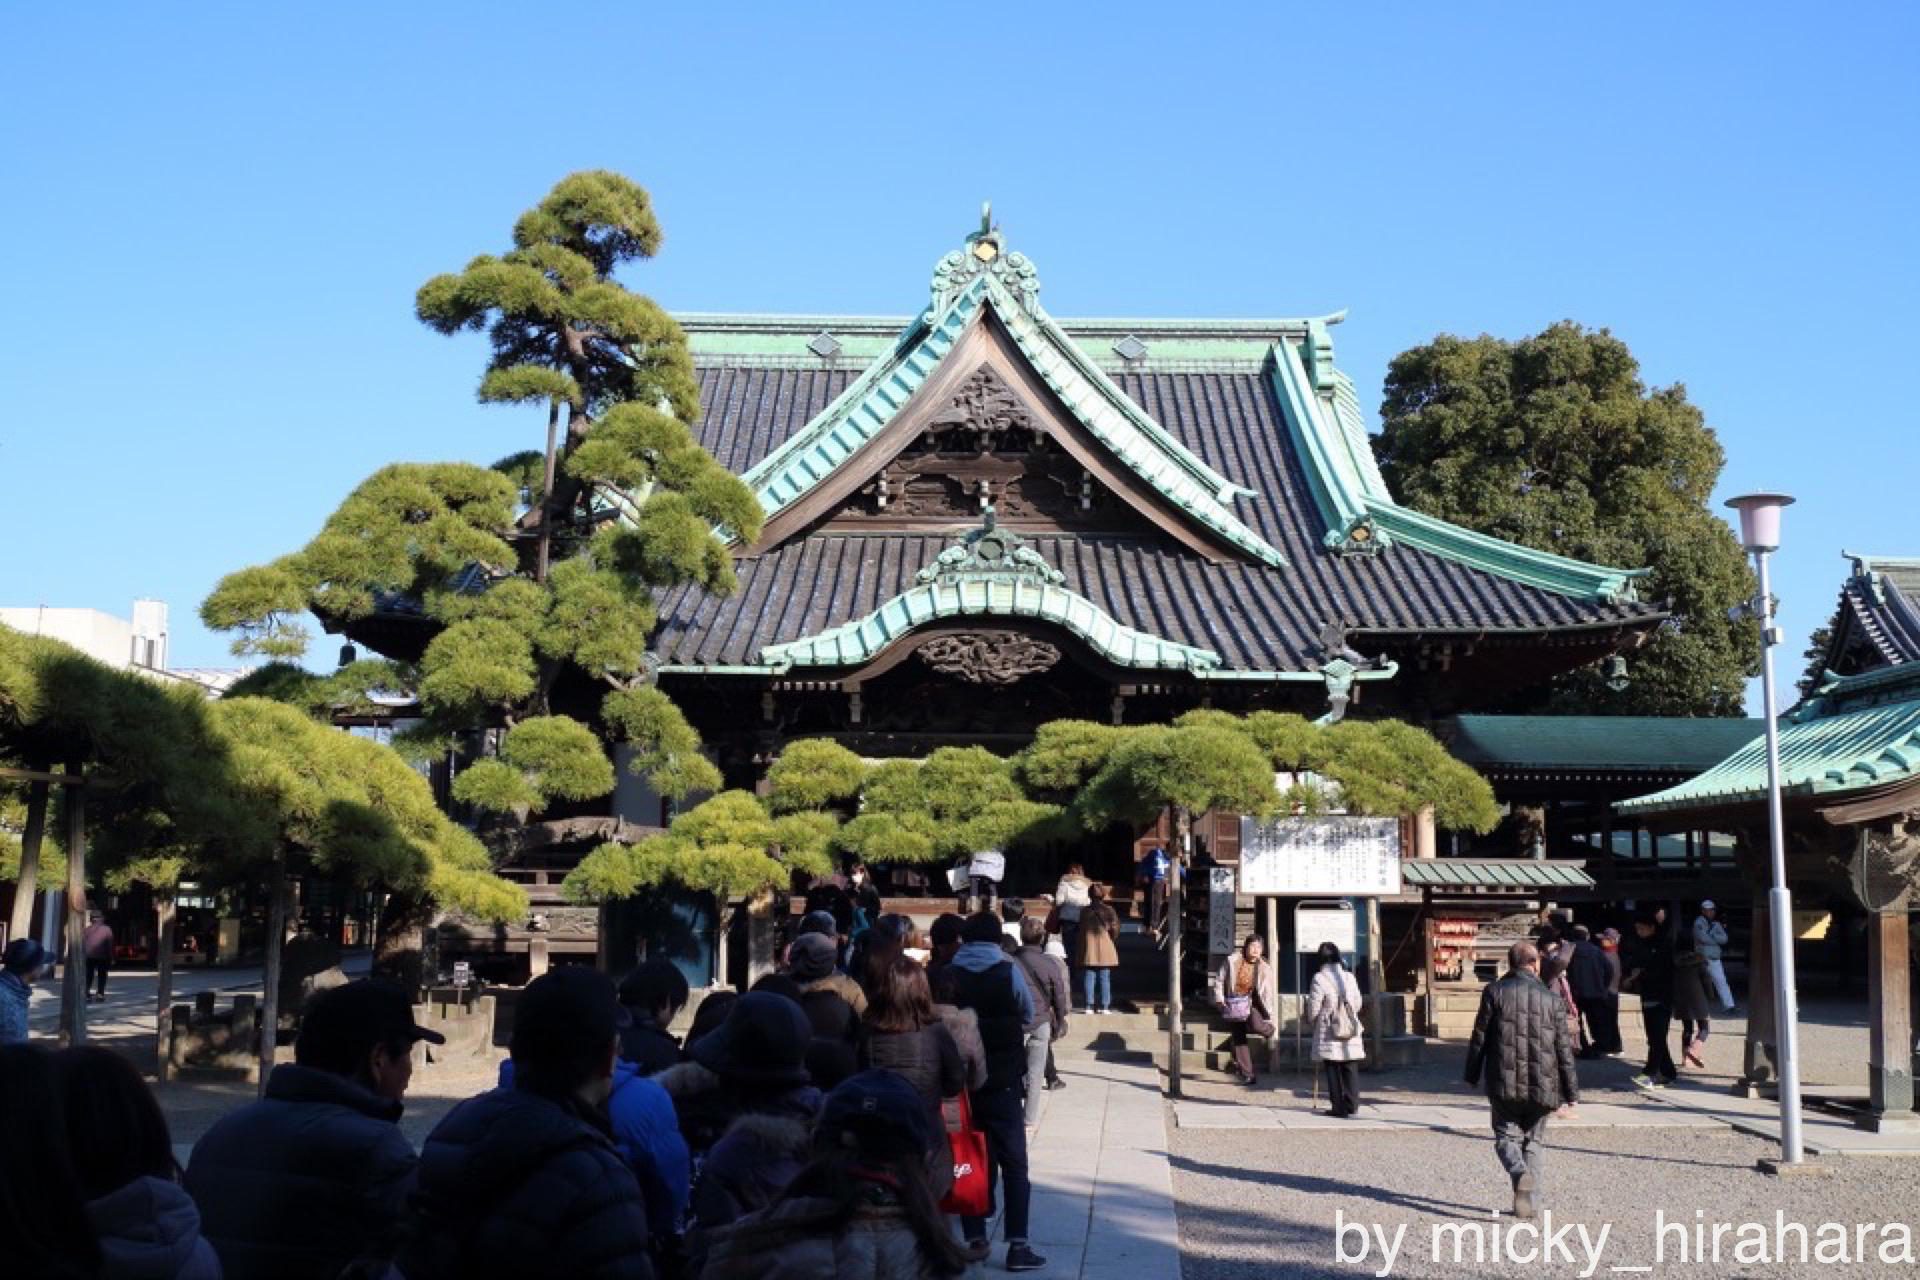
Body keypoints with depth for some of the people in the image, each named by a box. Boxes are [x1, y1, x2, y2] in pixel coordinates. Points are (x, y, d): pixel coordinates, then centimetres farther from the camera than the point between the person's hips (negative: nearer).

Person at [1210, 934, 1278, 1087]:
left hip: (1252, 1002, -2)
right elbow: (1219, 980, 3)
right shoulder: (1232, 961, -5)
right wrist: (1219, 1000, -4)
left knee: (1256, 1026, -29)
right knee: (1238, 1039, 3)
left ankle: (1269, 1029, 9)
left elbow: (1270, 992, -2)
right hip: (1234, 1005, 2)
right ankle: (1246, 1074, 13)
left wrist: (1270, 1016, -5)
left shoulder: (1264, 968, -5)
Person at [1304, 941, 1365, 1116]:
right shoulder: (1349, 977, 2)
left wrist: (1312, 1020, 13)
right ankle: (1352, 1104, 11)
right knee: (1350, 1069, 11)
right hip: (1351, 1030, 4)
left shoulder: (1319, 979, -11)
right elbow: (1358, 1003, 9)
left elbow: (1313, 1007, -7)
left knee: (1333, 1070, 3)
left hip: (1329, 1033, -4)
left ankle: (1339, 1106, 3)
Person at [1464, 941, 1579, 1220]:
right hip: (1541, 1086, 2)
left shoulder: (1495, 992, -3)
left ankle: (1521, 1173, -21)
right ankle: (1529, 1200, 9)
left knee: (1506, 1136, 8)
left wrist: (1472, 1075, 11)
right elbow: (1564, 1050, 3)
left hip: (1504, 1083, -2)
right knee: (1534, 1139, 16)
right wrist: (1571, 1093, 10)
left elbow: (1479, 1038, 0)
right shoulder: (1552, 1000, 1)